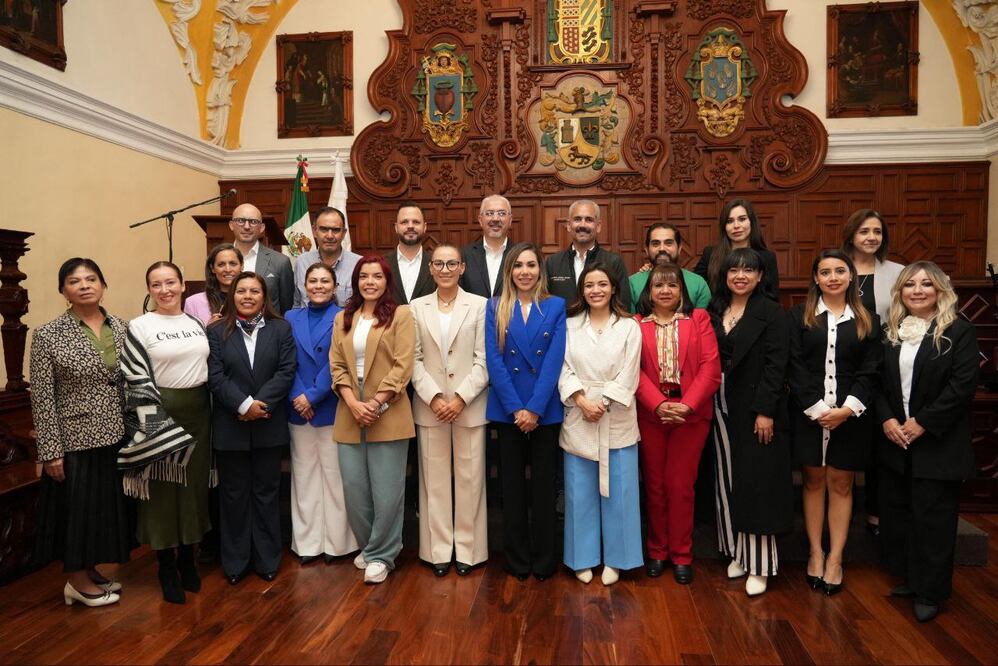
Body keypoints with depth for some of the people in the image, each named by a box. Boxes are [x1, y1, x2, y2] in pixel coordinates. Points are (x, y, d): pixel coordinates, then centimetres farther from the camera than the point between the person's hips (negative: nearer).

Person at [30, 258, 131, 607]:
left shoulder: (122, 328, 2)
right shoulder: (47, 335, -10)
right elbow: (42, 398, -10)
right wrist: (50, 452, -12)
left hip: (117, 437, 5)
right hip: (75, 440, -5)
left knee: (108, 508, 15)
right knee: (78, 509, 7)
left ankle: (91, 571, 35)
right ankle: (77, 581, 26)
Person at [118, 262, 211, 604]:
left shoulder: (196, 323, 9)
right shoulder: (140, 327, -5)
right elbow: (137, 380, -10)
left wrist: (211, 411, 9)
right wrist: (154, 425, -16)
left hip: (199, 412, 5)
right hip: (160, 413, -4)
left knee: (194, 485, 12)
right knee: (163, 489, 5)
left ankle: (188, 559, 28)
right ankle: (167, 568, 19)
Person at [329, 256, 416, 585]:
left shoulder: (401, 314, -1)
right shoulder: (343, 319, 13)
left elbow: (402, 367, -8)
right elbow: (336, 366, 7)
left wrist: (375, 404, -15)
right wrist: (353, 404, -8)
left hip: (387, 415, -4)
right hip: (349, 414, 4)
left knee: (386, 491, 1)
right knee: (354, 488, 8)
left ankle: (381, 555, 18)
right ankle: (368, 546, 30)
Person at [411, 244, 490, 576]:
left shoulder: (480, 305, 1)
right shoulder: (417, 307, 6)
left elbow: (484, 360, -4)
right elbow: (415, 360, 2)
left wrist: (460, 398, -13)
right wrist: (434, 398, -10)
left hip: (469, 405, -1)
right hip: (429, 406, 2)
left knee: (469, 478, 5)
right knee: (435, 479, 8)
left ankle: (467, 549, 19)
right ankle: (439, 549, 20)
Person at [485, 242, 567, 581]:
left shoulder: (556, 306, 2)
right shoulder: (496, 307, 4)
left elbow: (554, 360, -6)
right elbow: (494, 360, -4)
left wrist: (535, 408, -14)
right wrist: (515, 409, -12)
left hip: (546, 410, -1)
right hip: (507, 409, 1)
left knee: (543, 484, 7)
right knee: (512, 485, 9)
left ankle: (543, 560, 21)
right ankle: (516, 560, 22)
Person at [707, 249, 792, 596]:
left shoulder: (771, 312, -6)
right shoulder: (715, 311, 9)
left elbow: (776, 365, -11)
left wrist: (765, 411, -17)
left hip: (756, 407, -5)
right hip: (722, 406, 5)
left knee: (757, 482, 0)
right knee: (727, 480, 11)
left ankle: (759, 564, 10)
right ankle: (736, 552, 24)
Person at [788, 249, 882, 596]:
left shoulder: (868, 321, 6)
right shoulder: (799, 316, 2)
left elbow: (870, 372, 0)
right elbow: (795, 368, -4)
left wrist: (847, 409, -12)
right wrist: (817, 409, -12)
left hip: (850, 416, 1)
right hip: (808, 414, 0)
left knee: (840, 484, 7)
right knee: (813, 481, 8)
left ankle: (835, 558, 17)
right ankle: (816, 552, 20)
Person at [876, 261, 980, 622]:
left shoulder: (959, 331, -7)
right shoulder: (891, 331, 7)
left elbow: (962, 385, -14)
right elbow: (878, 382, 6)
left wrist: (923, 423, -16)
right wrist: (887, 420, -8)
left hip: (937, 443, -5)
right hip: (895, 442, 5)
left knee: (932, 519, 3)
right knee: (896, 514, 12)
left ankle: (930, 592, 19)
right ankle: (908, 578, 30)